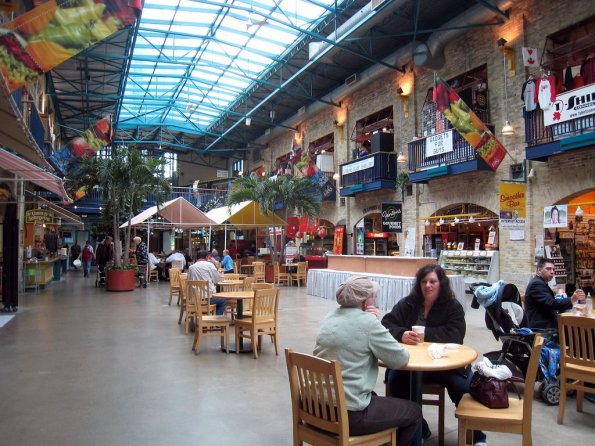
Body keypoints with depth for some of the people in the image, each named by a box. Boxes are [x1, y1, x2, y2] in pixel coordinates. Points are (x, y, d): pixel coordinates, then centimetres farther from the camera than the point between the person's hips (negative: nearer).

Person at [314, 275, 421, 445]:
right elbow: (400, 359, -9)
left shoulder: (331, 316, 7)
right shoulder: (367, 322, -16)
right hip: (348, 414, -8)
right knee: (414, 412, 14)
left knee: (374, 397, 35)